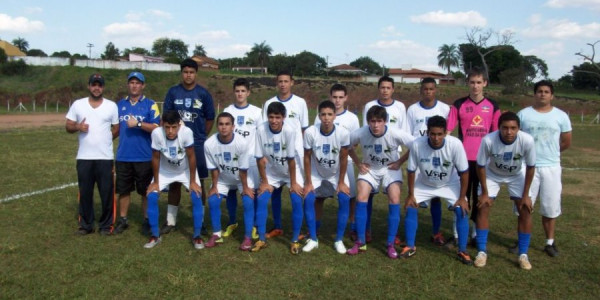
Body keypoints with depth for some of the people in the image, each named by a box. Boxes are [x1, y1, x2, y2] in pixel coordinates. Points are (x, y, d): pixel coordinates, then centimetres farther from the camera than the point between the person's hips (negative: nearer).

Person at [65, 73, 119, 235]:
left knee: (107, 192, 2)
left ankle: (106, 225, 14)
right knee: (85, 192, 9)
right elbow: (68, 127, 6)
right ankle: (85, 225, 20)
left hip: (105, 157, -1)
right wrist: (77, 127, -14)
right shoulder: (78, 105, 6)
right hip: (84, 157, 1)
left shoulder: (111, 106, 3)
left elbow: (116, 129, 7)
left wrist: (103, 140, 0)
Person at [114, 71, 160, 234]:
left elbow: (156, 128, -10)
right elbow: (116, 127, 20)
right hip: (123, 156, 3)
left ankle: (147, 220, 18)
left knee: (146, 191, 7)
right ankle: (122, 220, 23)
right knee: (123, 190, 10)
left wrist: (138, 123, -19)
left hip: (144, 157, -3)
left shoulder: (150, 105, -1)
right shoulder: (120, 104, 12)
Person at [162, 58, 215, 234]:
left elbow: (210, 118, 5)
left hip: (197, 144, -1)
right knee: (174, 182, 7)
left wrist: (201, 137, 5)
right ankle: (170, 221, 17)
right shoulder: (173, 92, 2)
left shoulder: (203, 94, -1)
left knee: (198, 183, 5)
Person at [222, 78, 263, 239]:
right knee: (231, 190, 7)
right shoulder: (227, 111, 3)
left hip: (251, 156, -1)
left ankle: (253, 225, 11)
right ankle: (232, 222, 21)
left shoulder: (256, 112, 0)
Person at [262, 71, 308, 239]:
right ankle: (277, 227, 16)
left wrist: (306, 152, 3)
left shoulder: (300, 103, 1)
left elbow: (304, 129, 5)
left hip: (296, 153, -1)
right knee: (275, 190, 6)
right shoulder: (269, 103, 4)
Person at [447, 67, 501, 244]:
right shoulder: (459, 104, 1)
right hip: (464, 158, -1)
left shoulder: (493, 106, 4)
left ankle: (476, 232, 20)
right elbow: (448, 129, 0)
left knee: (480, 197, 9)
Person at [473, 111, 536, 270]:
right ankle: (482, 251, 5)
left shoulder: (527, 141, -34)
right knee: (483, 208, -7)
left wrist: (525, 195, -12)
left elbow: (530, 167, -17)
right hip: (492, 174, 0)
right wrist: (484, 193, -14)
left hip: (517, 175, 1)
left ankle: (523, 255, 9)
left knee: (525, 211, -4)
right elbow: (481, 166, -20)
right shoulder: (488, 140, -37)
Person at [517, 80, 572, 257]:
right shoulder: (523, 114, 2)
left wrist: (549, 152, 12)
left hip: (551, 167, 1)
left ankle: (550, 242, 23)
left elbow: (566, 143, 10)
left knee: (550, 206, 8)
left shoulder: (561, 116, 3)